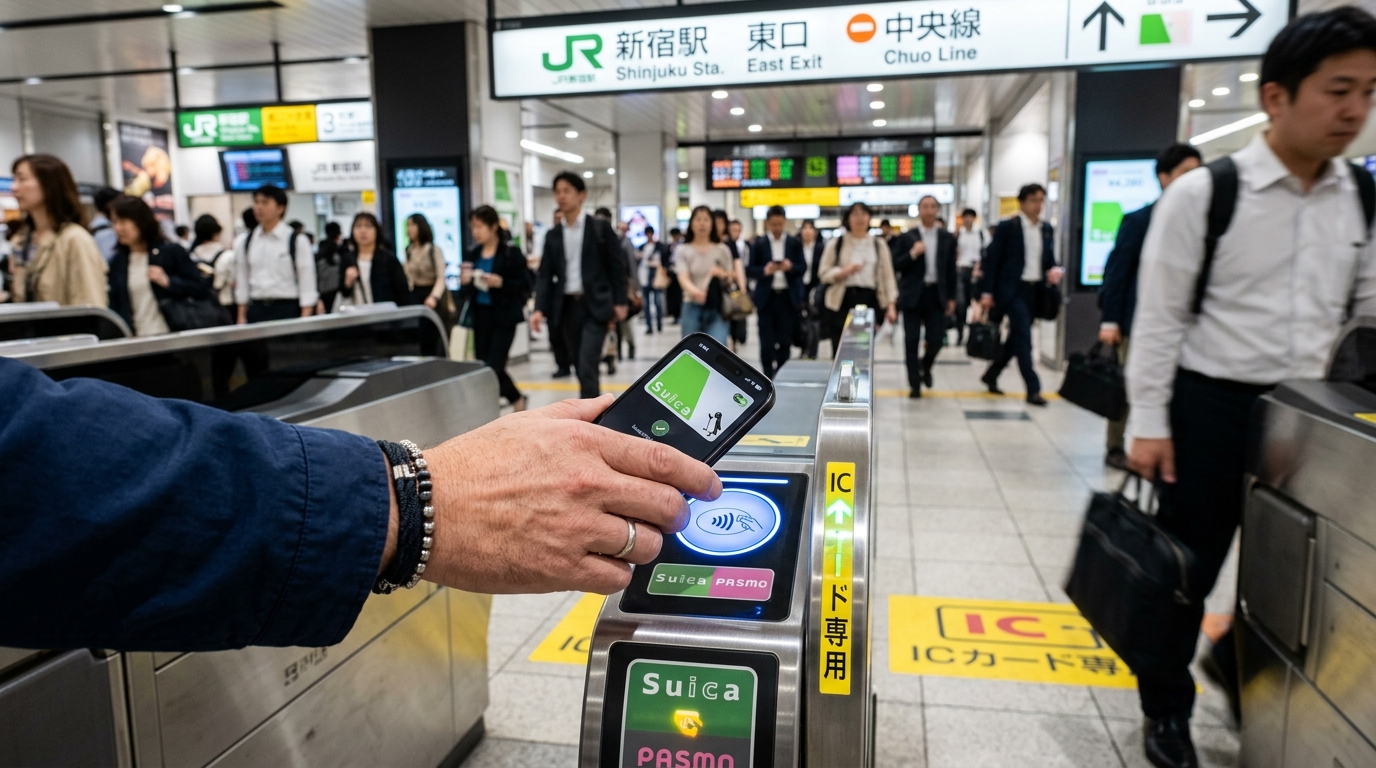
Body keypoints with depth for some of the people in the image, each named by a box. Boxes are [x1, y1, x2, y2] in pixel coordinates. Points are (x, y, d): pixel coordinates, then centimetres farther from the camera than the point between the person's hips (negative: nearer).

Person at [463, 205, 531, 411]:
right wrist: (465, 282, -7)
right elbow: (466, 290, 15)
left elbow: (524, 286, -8)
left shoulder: (511, 253, -6)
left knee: (493, 366, -8)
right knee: (483, 365, 8)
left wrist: (501, 283, -21)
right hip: (480, 315, 6)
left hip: (504, 317, -6)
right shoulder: (473, 253, 9)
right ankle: (517, 399, 27)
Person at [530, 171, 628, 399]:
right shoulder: (553, 235, 10)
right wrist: (540, 309, -7)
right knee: (581, 367, 10)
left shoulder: (601, 228, 0)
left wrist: (619, 302, -5)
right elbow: (545, 275, 6)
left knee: (587, 366, -14)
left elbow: (617, 267, 0)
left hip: (595, 305, -4)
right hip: (567, 306, 5)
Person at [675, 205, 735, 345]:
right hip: (692, 308, 0)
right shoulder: (682, 250, 2)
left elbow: (732, 278, 12)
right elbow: (683, 277, -13)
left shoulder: (722, 249, 6)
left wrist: (722, 275, -12)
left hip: (717, 309, 0)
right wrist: (694, 291, -36)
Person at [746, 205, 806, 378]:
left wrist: (791, 267, -18)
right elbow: (750, 270, -1)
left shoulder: (795, 243, 5)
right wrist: (764, 270, -20)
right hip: (766, 297, -1)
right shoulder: (759, 244, 2)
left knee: (785, 338, 6)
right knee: (767, 340, 0)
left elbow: (803, 268, 3)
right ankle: (768, 375, 8)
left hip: (788, 297, 1)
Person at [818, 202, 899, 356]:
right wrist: (844, 271, -15)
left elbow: (887, 277, 8)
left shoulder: (879, 245, 11)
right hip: (842, 302, -1)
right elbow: (823, 273, 4)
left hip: (869, 300, 1)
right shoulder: (835, 244, 7)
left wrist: (891, 306, -2)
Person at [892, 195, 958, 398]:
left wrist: (951, 297, 7)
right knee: (911, 341, 0)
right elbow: (895, 266, -3)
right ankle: (914, 384, 10)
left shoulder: (947, 238, 7)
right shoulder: (906, 237, 0)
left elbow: (951, 270, 10)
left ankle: (925, 365, 31)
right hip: (913, 295, -2)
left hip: (936, 294, 2)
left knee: (936, 339, -1)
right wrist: (912, 254, -18)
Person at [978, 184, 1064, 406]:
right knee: (1024, 339, -10)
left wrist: (1055, 271, -6)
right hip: (1013, 290, -6)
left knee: (1016, 338, 13)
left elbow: (1050, 260, 18)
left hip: (1036, 291, 6)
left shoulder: (1047, 229, 11)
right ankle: (1033, 389, -8)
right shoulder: (1007, 227, -5)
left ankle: (991, 375, 31)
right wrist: (987, 292, -12)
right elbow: (992, 260, -7)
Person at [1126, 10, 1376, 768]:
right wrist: (1149, 420, -13)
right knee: (1187, 565, 7)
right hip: (1212, 405, -5)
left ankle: (1241, 664, 43)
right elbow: (1159, 317, -10)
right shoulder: (1203, 194, -10)